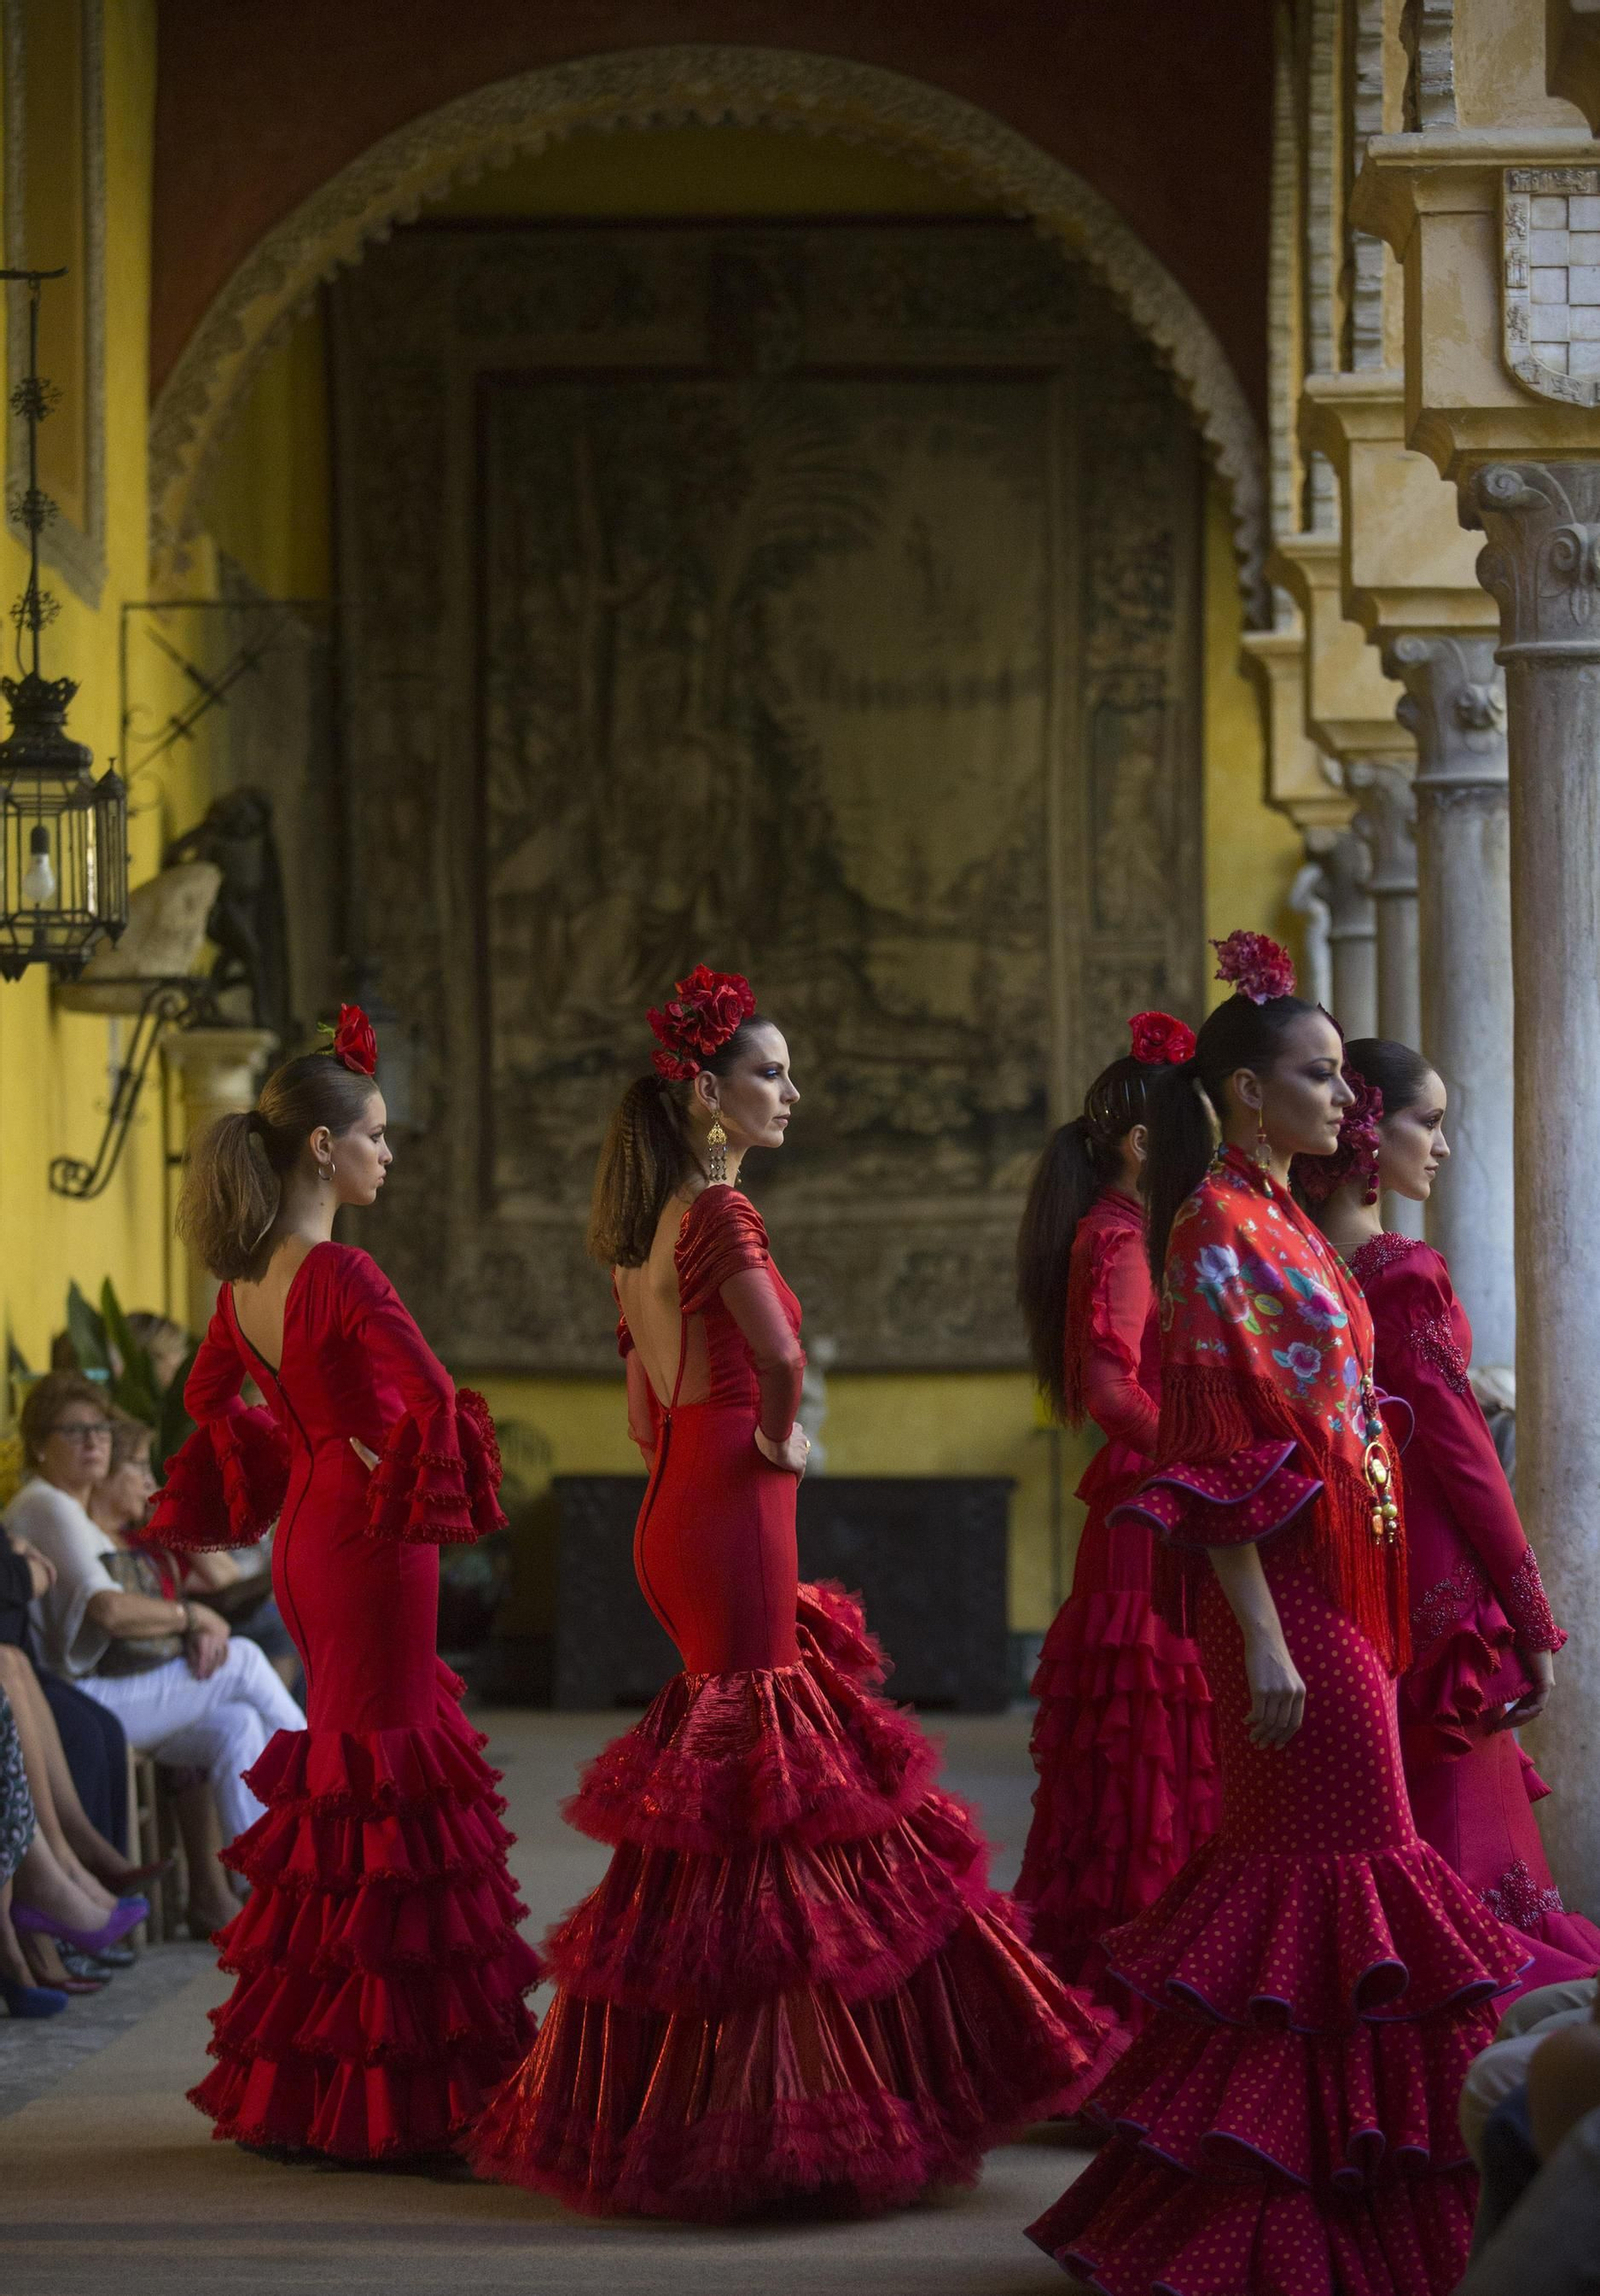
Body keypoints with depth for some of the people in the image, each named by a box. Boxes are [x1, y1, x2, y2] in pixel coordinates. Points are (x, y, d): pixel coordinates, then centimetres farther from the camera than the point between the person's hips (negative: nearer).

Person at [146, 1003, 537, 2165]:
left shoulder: (247, 1280, 6)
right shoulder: (341, 1275, -20)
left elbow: (209, 1394, 22)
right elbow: (434, 1398, -30)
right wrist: (404, 1476, -12)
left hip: (306, 1536, 9)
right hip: (374, 1539, -9)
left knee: (336, 1770, 16)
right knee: (390, 1783, -4)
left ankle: (301, 2089, 20)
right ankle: (395, 2097, -1)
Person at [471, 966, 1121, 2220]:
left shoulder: (647, 1228, 13)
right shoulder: (719, 1214, -14)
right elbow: (778, 1359, -30)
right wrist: (778, 1443, -12)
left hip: (674, 1509, 9)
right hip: (731, 1518, -9)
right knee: (757, 1788, -5)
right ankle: (758, 2123, -3)